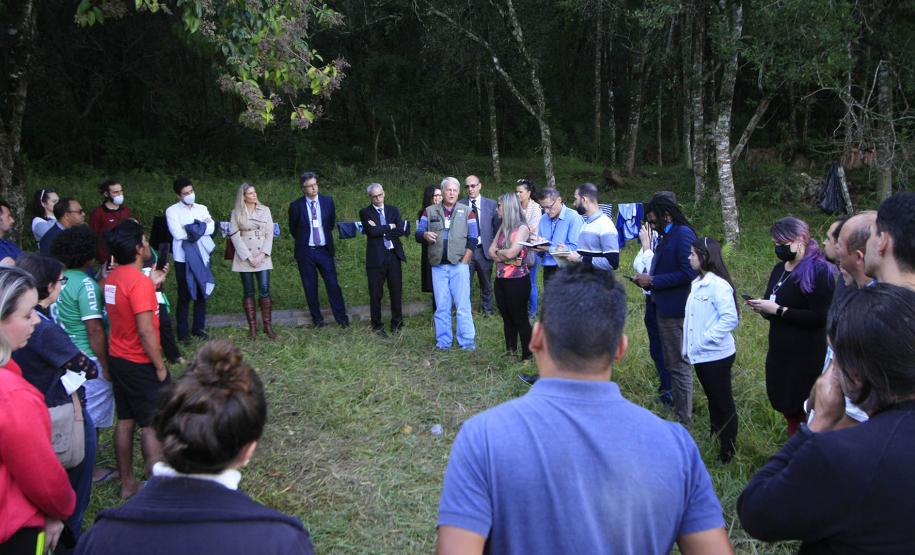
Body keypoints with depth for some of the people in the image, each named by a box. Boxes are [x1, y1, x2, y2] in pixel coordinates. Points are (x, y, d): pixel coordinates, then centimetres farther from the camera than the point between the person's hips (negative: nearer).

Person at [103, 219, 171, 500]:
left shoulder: (113, 278, 4)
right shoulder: (139, 282, -22)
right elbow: (145, 332, -24)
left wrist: (152, 283, 14)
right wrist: (160, 366, -15)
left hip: (118, 359, 9)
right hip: (140, 364, -9)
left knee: (125, 421, 16)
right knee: (152, 426, 0)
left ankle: (127, 483, 27)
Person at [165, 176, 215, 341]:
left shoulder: (202, 208, 10)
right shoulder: (172, 211, -2)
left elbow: (211, 228, -4)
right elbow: (177, 233, -16)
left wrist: (190, 229, -12)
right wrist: (200, 226, -6)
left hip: (202, 257, 4)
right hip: (183, 258, -4)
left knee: (202, 293, 9)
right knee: (184, 296, 0)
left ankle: (199, 328, 23)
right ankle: (182, 332, 9)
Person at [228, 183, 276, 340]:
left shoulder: (265, 210, 5)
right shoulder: (236, 213, 2)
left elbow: (269, 234, 2)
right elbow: (235, 236, -3)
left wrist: (262, 254, -8)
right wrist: (249, 257, -10)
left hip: (262, 257, 0)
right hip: (245, 258, 0)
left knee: (265, 291, -5)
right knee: (248, 292, 3)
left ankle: (268, 325, 2)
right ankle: (252, 326, 10)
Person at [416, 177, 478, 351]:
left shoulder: (467, 212, 6)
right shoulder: (430, 211, 9)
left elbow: (473, 239, 3)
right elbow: (419, 231, 11)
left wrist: (464, 262, -5)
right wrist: (425, 234, -14)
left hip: (459, 265, -1)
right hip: (438, 266, 2)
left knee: (463, 305, -3)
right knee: (441, 306, 5)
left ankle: (467, 341, 4)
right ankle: (443, 341, 13)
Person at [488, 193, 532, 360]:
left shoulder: (522, 228, -11)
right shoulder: (503, 228, 12)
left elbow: (511, 253, -20)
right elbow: (491, 251, 6)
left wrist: (498, 251, -2)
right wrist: (504, 255, -11)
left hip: (517, 281, -7)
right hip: (501, 279, 7)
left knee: (520, 318, -1)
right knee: (506, 317, 14)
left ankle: (527, 356, 7)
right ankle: (510, 351, 25)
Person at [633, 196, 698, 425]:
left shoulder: (683, 234, -16)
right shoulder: (665, 236, 13)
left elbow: (688, 273, -23)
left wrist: (653, 281, -19)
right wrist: (647, 280, 3)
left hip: (675, 311, -10)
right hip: (664, 309, 10)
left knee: (678, 365, -2)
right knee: (671, 363, 18)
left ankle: (684, 420, 8)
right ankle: (677, 409, 30)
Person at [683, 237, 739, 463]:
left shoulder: (718, 284, -18)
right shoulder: (697, 283, 9)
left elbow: (730, 318, -22)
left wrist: (707, 338, -21)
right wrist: (689, 346, 11)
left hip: (716, 355, -8)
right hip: (700, 355, 9)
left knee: (723, 402, 4)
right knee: (712, 399, 20)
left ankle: (727, 452, 16)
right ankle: (713, 441, 34)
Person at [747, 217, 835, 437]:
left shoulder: (819, 271, -13)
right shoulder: (779, 269, 11)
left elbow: (820, 317, -20)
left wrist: (778, 310, -20)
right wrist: (763, 308, -1)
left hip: (807, 356, -8)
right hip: (779, 352, 8)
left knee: (805, 411, -1)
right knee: (786, 407, 16)